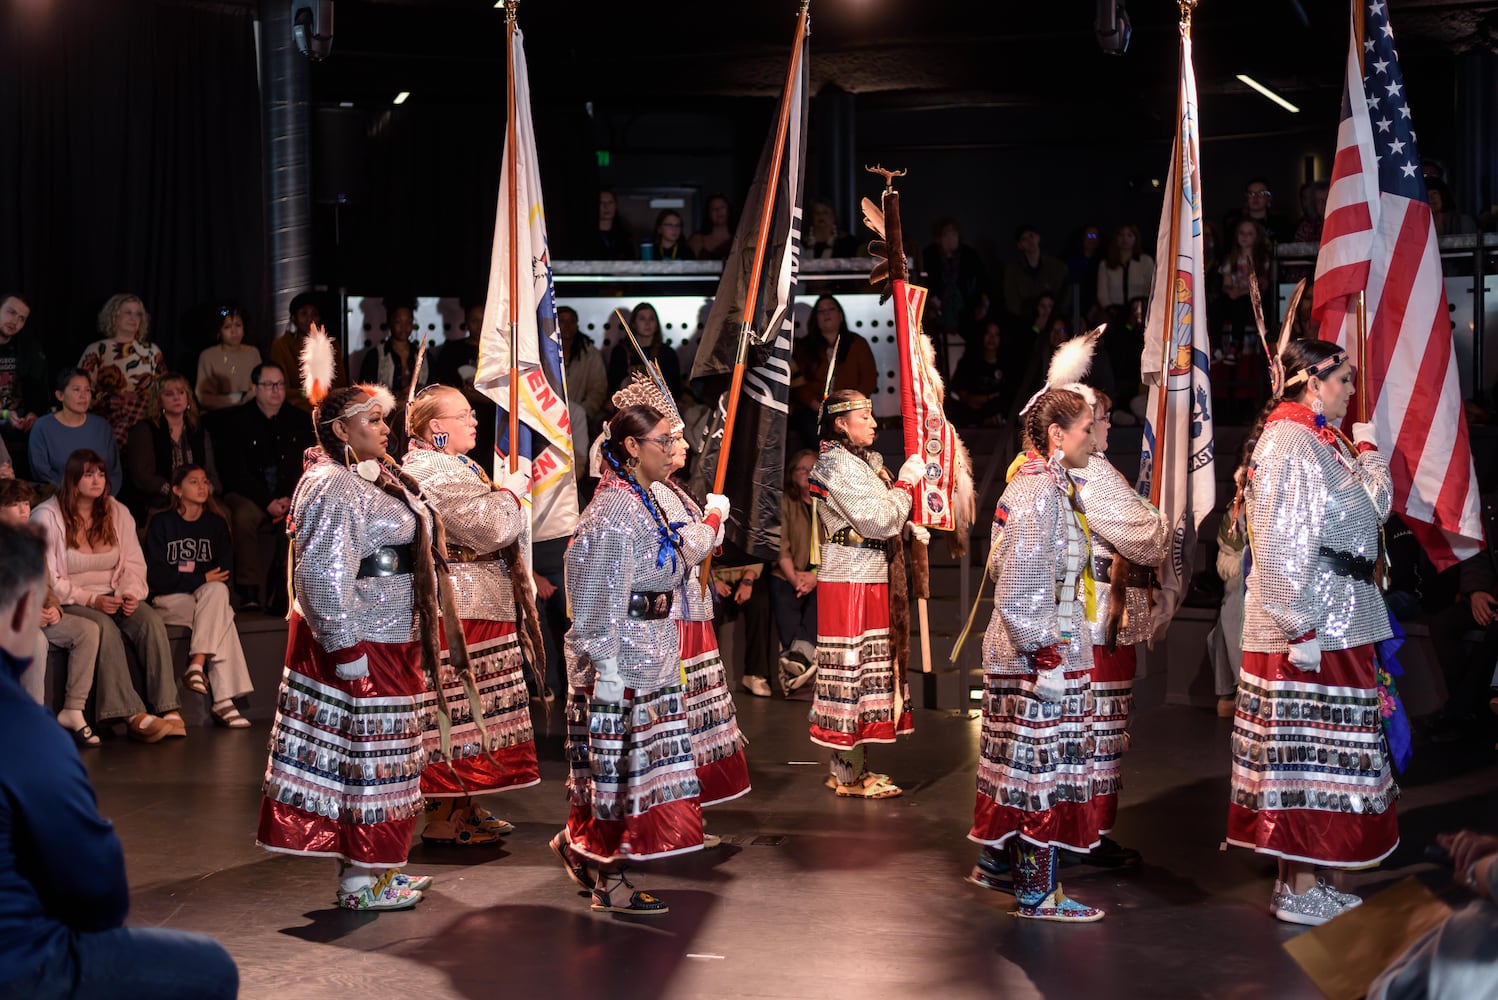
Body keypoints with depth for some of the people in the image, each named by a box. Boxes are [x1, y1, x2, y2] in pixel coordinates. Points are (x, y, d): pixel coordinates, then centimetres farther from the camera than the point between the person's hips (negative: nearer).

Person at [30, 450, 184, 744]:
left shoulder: (117, 512, 11)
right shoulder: (47, 516, -5)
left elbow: (134, 564, 9)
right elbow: (47, 579, -9)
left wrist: (130, 593, -13)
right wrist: (91, 601, -18)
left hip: (114, 597, 4)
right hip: (70, 603, -4)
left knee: (151, 620, -26)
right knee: (104, 627, -36)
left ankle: (169, 710, -35)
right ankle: (133, 716, -41)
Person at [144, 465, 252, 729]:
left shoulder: (216, 523, 13)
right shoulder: (161, 523, 2)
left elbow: (226, 571, 5)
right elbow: (155, 575, -7)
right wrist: (201, 579, -14)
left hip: (209, 596, 3)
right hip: (170, 601, -3)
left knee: (218, 591, -34)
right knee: (223, 618, -32)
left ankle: (197, 666, -37)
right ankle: (223, 700, -39)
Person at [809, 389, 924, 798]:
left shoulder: (860, 460, 17)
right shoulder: (839, 465, -15)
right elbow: (878, 520, -20)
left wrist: (908, 527, 9)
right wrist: (906, 482, -10)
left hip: (868, 581, 10)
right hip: (850, 584, -10)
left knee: (864, 668, 11)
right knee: (853, 669, -6)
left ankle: (850, 767, 16)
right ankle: (849, 775, -1)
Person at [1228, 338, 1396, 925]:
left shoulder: (1325, 441, 16)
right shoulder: (1288, 441, -15)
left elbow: (1376, 507, 16)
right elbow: (1282, 544, -20)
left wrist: (1366, 449, 8)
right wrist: (1299, 628, -23)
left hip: (1338, 623, 10)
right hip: (1308, 629, -10)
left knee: (1312, 755, 12)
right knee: (1306, 753, -5)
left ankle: (1300, 880, 19)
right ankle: (1298, 893, 1)